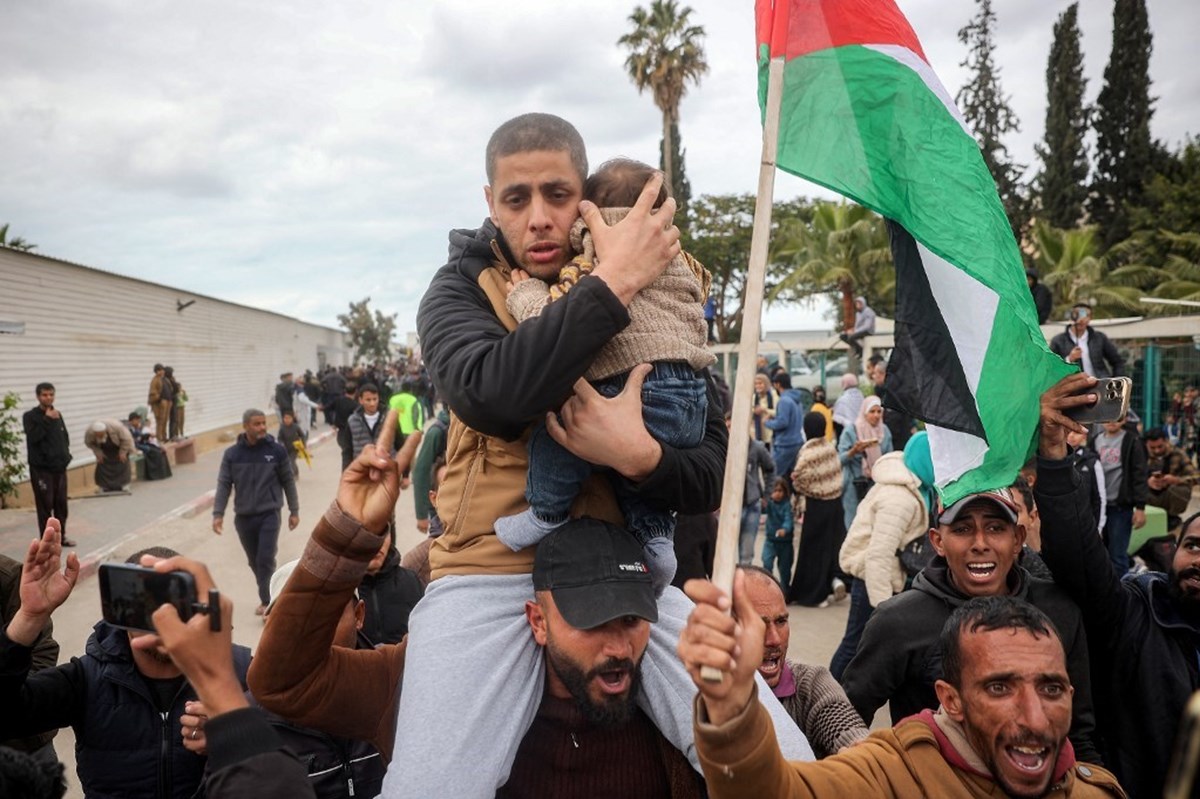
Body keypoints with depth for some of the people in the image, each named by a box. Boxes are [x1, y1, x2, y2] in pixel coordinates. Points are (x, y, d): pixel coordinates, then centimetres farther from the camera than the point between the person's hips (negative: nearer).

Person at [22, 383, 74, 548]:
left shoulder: (58, 414, 11)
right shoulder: (30, 416, -5)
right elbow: (33, 437, -20)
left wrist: (65, 455, 4)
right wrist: (47, 420, -21)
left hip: (59, 467, 5)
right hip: (41, 468, -5)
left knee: (61, 503, 9)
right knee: (45, 504, -3)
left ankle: (61, 535, 19)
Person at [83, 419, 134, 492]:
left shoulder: (116, 426, -40)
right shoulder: (90, 432, -31)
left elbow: (126, 439, -28)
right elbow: (89, 443, -10)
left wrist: (123, 452, -25)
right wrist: (98, 453, -17)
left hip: (119, 447, -3)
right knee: (102, 465, -8)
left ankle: (124, 486, -6)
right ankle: (104, 487, -3)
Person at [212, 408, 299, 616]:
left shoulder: (276, 450, -5)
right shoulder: (232, 454, -2)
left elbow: (288, 481, 2)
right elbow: (224, 484, 1)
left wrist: (294, 511, 5)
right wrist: (218, 514, -8)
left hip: (269, 515, -2)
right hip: (243, 517, 2)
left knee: (266, 559, -9)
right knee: (254, 561, 12)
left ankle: (267, 600, 1)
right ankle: (268, 596, 28)